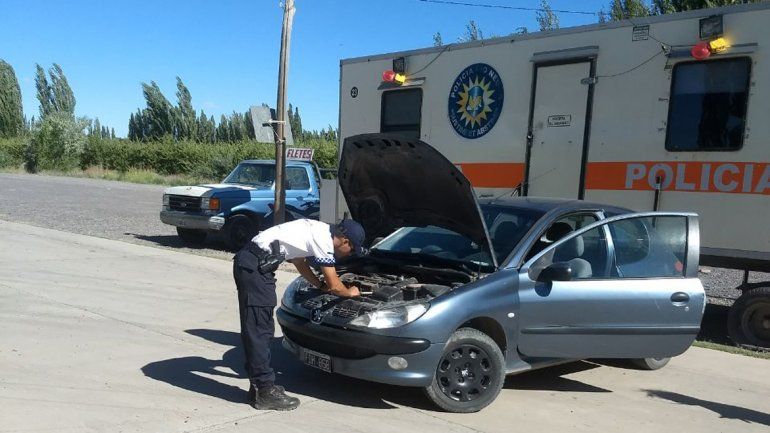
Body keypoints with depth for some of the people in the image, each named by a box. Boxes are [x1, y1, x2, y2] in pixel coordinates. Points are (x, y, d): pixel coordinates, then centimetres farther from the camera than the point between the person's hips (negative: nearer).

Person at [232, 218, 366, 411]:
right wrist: (350, 293, 14)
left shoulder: (316, 230, 16)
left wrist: (321, 284, 28)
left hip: (248, 260, 10)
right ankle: (265, 393, 0)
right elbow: (334, 286, -6)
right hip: (255, 266, -10)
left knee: (258, 329, 14)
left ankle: (258, 386, 21)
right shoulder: (324, 240, -12)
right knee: (259, 329, -6)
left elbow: (300, 263, 31)